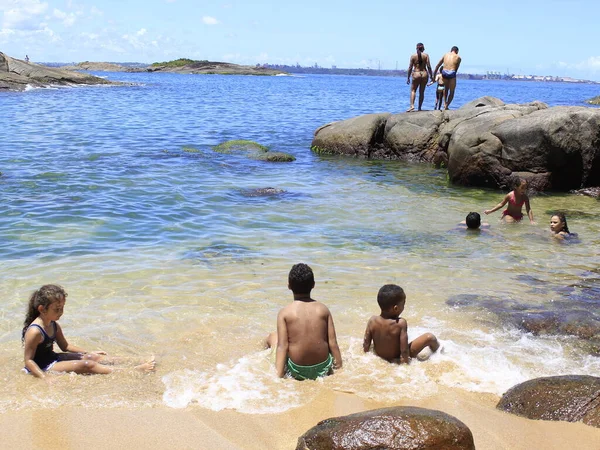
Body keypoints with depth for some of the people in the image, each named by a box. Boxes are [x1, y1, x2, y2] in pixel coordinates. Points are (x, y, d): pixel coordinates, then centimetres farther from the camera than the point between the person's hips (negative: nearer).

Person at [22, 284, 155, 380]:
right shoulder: (35, 331, -24)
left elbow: (65, 346, 18)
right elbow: (28, 360, -23)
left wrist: (89, 353, 16)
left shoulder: (54, 325, 5)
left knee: (93, 357, 0)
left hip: (52, 358, 10)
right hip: (43, 367, -10)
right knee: (87, 365, -21)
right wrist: (45, 378, -32)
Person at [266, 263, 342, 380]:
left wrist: (279, 376, -14)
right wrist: (339, 367, 6)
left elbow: (282, 346, -14)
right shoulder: (323, 309, -4)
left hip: (297, 372, -2)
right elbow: (333, 343, -4)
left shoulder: (285, 313, -10)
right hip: (323, 370, 2)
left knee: (272, 337, 22)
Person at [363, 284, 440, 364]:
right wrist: (405, 360, -12)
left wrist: (366, 351, 9)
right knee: (430, 337, 0)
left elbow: (366, 344, -9)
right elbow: (404, 349, -27)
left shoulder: (372, 321, -18)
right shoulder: (401, 323, -29)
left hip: (378, 354, 5)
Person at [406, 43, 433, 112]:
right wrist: (431, 76, 4)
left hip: (416, 74, -2)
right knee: (422, 92, 10)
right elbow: (429, 66, -4)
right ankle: (419, 108, 9)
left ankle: (412, 105, -16)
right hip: (424, 74, 2)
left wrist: (408, 78, 4)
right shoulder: (426, 55, 1)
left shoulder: (413, 56, 0)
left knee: (413, 90, 5)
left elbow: (410, 68, -2)